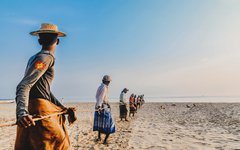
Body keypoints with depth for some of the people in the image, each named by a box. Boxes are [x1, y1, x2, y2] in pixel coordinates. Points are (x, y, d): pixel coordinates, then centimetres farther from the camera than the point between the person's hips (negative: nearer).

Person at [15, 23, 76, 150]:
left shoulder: (34, 58, 19)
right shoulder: (46, 58, -10)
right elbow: (24, 86, -21)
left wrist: (63, 109, 23)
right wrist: (22, 112, -35)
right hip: (38, 111, -9)